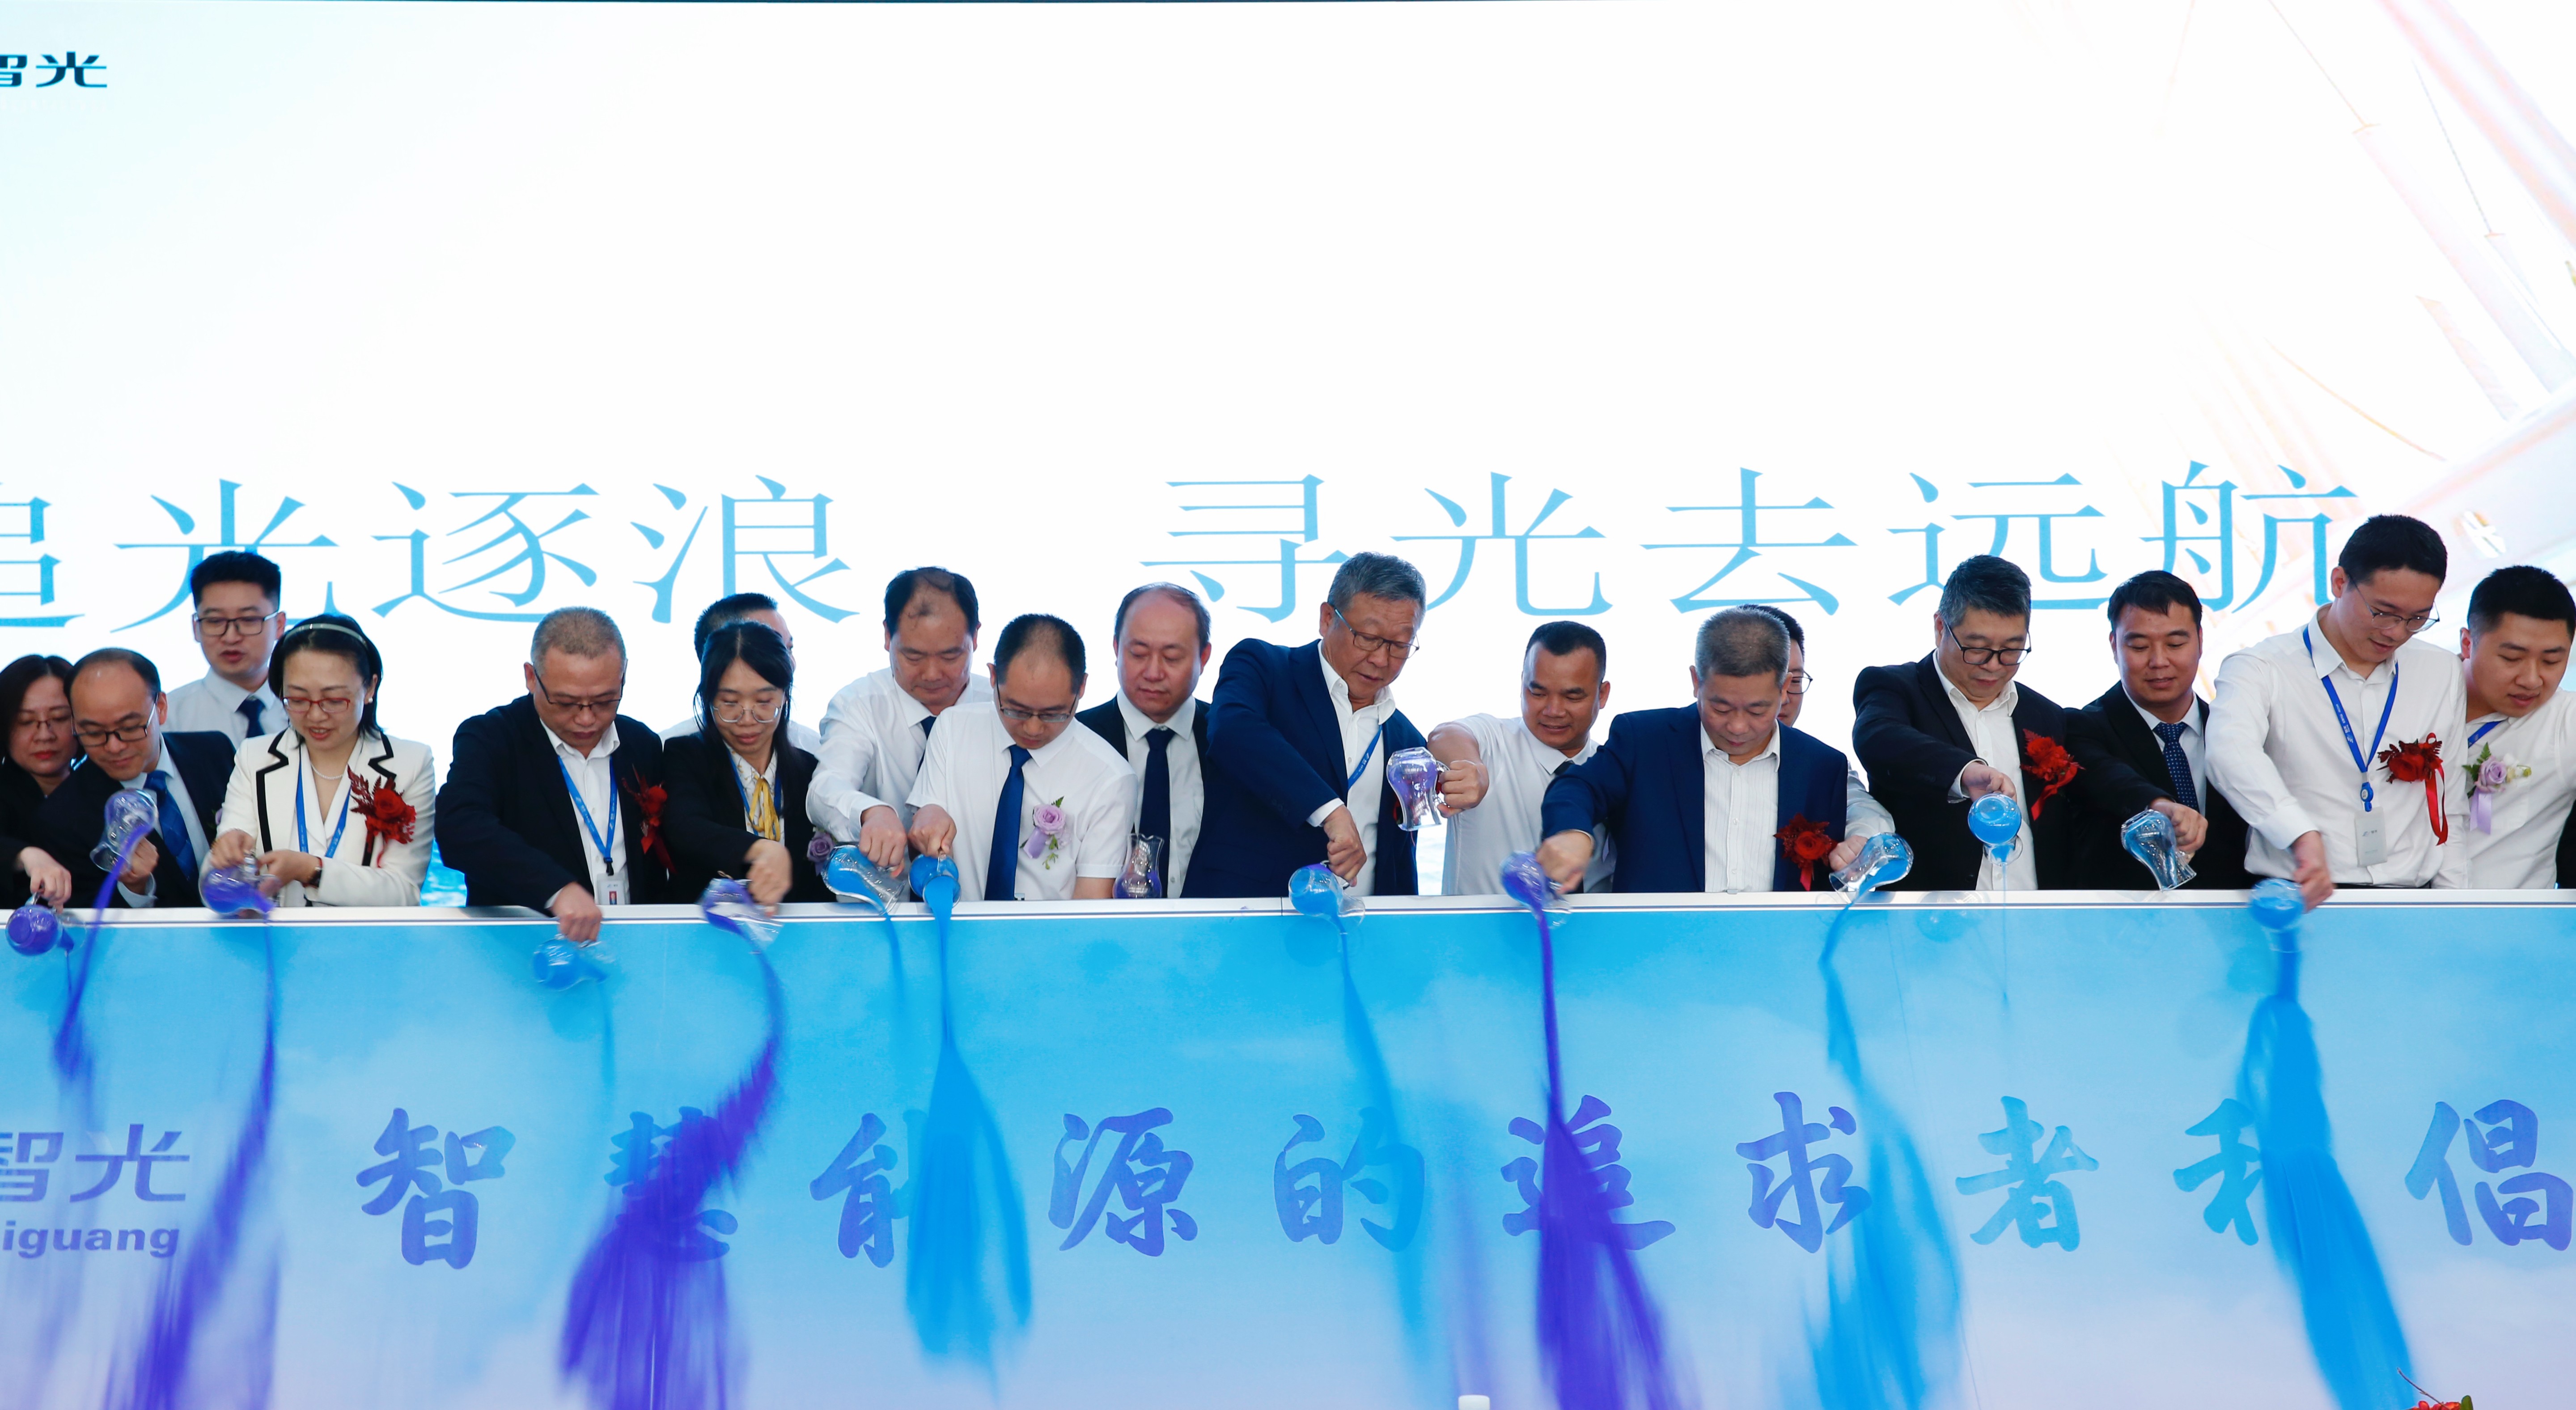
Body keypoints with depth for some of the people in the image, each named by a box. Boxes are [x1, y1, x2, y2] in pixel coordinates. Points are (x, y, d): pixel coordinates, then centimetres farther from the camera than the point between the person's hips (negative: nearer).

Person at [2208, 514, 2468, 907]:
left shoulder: (2442, 674, 16)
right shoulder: (2262, 669, -2)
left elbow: (2451, 807, 20)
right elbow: (2231, 751, -24)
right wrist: (2303, 836, -40)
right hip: (2301, 901, -4)